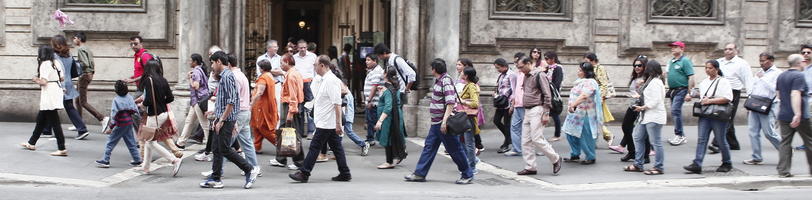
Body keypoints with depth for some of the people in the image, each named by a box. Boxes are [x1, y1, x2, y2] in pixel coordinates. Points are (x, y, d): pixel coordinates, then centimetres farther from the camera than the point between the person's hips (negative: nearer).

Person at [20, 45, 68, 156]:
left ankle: (62, 149, -7)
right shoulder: (56, 63, 10)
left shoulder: (45, 65, -14)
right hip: (57, 92, 9)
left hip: (49, 96, -9)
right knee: (41, 119, 20)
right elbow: (62, 78, 12)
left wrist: (36, 80, -2)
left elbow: (43, 81, -20)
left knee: (54, 122, -7)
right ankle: (32, 143, 32)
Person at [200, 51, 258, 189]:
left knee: (224, 149, -6)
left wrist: (221, 120, -21)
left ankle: (250, 170, 0)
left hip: (226, 120, -10)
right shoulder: (224, 76, 16)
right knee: (216, 149, 10)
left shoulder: (227, 76, -16)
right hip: (223, 119, 10)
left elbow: (231, 101, -22)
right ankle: (215, 179, 13)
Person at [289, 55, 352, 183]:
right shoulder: (323, 80, 16)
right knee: (336, 147, 10)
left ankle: (304, 173, -3)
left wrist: (338, 123, -23)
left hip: (326, 123, -10)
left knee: (315, 146, -6)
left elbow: (337, 103, -21)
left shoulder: (331, 80, -17)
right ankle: (344, 174, 13)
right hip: (328, 123, 10)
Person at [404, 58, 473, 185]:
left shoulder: (446, 81, -17)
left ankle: (467, 175, 8)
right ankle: (419, 174, 13)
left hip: (444, 122, -10)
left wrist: (444, 121, -27)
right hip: (436, 122, 10)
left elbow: (450, 103, -23)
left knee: (455, 149, -1)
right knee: (429, 147, 10)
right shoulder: (438, 80, 13)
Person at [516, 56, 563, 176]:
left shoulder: (539, 75, -10)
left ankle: (555, 159, 2)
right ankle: (530, 167, 8)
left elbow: (547, 95, -13)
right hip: (527, 111, 9)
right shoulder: (526, 77, 17)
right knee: (526, 141, 4)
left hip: (537, 110, -9)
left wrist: (546, 114, -16)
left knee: (537, 139, -13)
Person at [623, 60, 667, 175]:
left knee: (655, 142, -5)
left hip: (654, 117, -11)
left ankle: (659, 168, 0)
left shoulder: (655, 82, -16)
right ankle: (638, 165, 20)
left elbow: (655, 101, -22)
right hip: (646, 116, 11)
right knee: (637, 137, 14)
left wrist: (642, 108, -16)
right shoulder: (650, 81, 16)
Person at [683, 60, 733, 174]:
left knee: (721, 140, 4)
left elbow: (727, 98, -16)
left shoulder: (723, 82, -6)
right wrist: (702, 100, 8)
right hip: (705, 115, 6)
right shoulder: (704, 82, 15)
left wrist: (710, 101, -18)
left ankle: (727, 164, 22)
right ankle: (697, 165, -12)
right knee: (701, 139, -5)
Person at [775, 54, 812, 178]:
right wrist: (798, 114, -27)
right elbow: (795, 95, -24)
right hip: (800, 116, -7)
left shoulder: (781, 76, 12)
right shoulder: (799, 76, -13)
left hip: (783, 115, 7)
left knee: (785, 142, 3)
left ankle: (783, 170, -4)